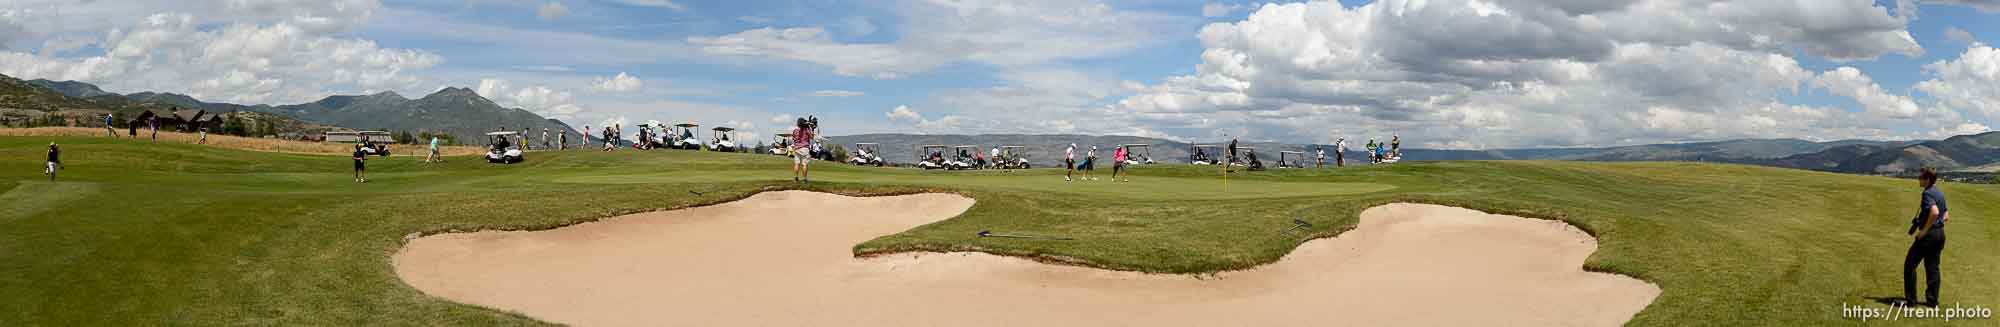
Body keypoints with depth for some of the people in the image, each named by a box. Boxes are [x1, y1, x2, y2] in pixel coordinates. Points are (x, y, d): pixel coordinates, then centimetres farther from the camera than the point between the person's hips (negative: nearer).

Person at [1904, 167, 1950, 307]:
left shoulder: (1927, 193, -16)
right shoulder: (1940, 193, 12)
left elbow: (1934, 212, -31)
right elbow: (1946, 216, 19)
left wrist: (1924, 230, -22)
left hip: (1928, 234, -9)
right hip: (1940, 233, 9)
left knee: (1910, 264, 1)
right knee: (1932, 267, 13)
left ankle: (1910, 299, 2)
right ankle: (1932, 300, 15)